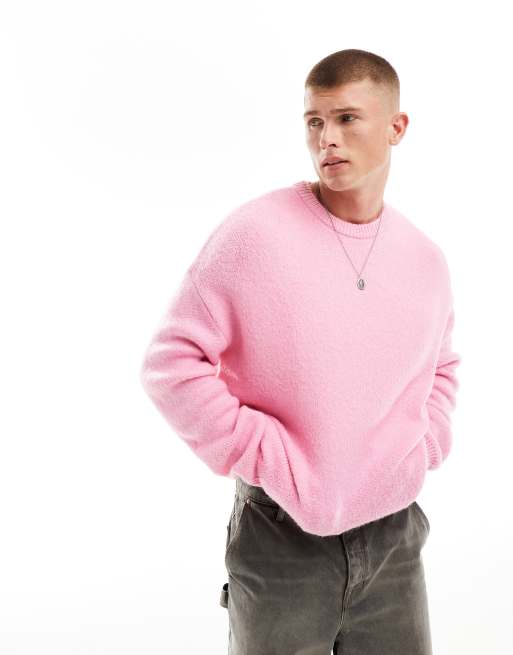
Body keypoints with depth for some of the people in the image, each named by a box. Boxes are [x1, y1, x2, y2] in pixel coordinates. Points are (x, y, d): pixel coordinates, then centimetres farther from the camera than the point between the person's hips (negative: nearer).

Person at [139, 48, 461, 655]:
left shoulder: (426, 258, 1)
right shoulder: (252, 233, -14)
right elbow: (172, 361, -13)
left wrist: (423, 451, 4)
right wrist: (267, 458, -15)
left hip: (394, 536, 4)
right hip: (281, 539, -4)